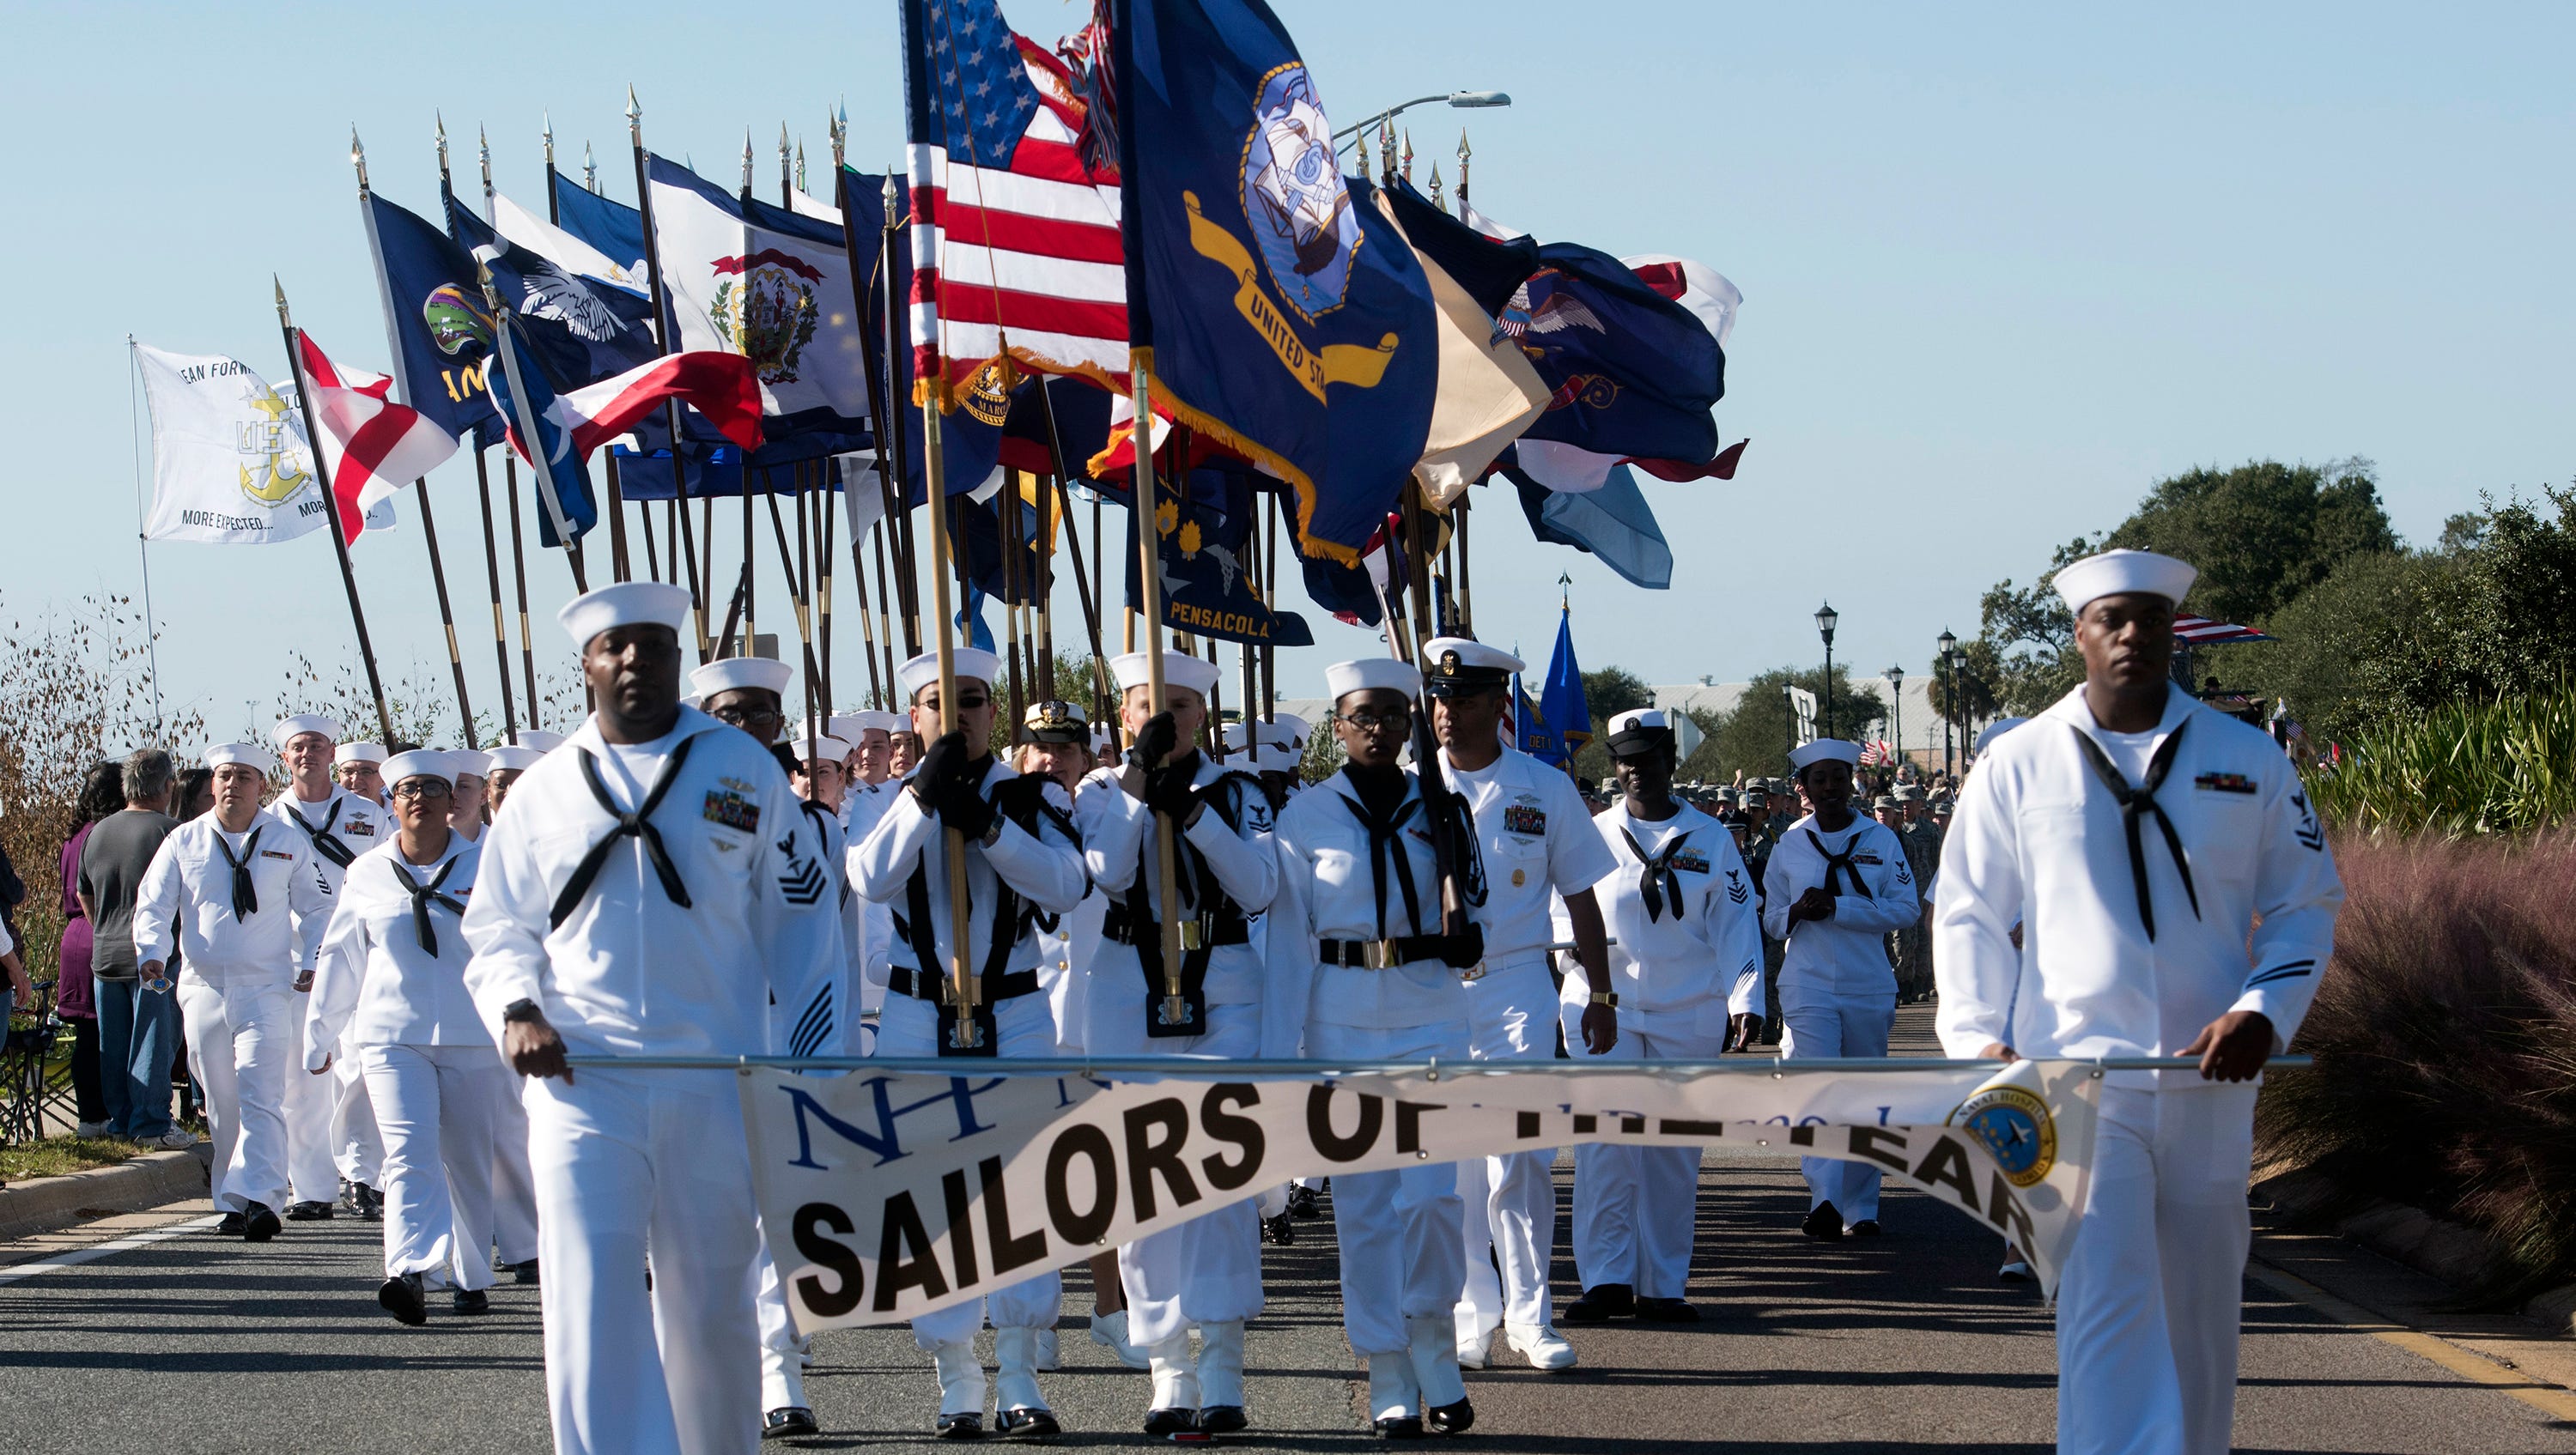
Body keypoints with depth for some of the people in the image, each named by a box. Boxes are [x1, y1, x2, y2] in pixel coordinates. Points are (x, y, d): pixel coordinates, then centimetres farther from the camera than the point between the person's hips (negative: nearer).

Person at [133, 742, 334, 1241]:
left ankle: (258, 1198, -24)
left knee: (261, 1096, -16)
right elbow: (153, 904, 5)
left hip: (268, 989, -2)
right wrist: (152, 953, -13)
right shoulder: (184, 842, 7)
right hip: (203, 989, 2)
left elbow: (317, 908, 13)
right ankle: (232, 1203, 14)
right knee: (221, 1102, 5)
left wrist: (311, 962, -1)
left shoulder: (288, 844, 6)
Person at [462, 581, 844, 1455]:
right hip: (582, 1082, 0)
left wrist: (813, 1070, 2)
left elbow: (801, 919, 8)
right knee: (589, 1305, -12)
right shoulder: (544, 790, 10)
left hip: (715, 1085, 0)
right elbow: (498, 928, 15)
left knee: (711, 1302, 9)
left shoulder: (741, 769, 7)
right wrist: (516, 1009, -6)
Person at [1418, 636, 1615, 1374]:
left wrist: (1601, 996, 8)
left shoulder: (1544, 789, 3)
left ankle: (1529, 1313, 3)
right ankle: (1469, 1317, 9)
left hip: (1517, 988, -1)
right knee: (1449, 1161, 2)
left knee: (1520, 1155, -7)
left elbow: (1580, 897, 9)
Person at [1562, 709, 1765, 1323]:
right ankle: (1606, 1278, -9)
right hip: (1604, 1009, 0)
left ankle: (1662, 1285, 9)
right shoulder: (1592, 835, 8)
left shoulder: (1709, 839, 8)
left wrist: (1745, 1003, -3)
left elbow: (1736, 924, 6)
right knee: (1603, 1142, -11)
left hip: (1688, 1016, 1)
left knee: (1674, 1152, 2)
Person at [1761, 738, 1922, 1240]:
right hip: (1807, 985, -1)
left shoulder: (1881, 839, 4)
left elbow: (1907, 908, -5)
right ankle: (1824, 1201, -27)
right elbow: (1771, 921, 13)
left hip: (1869, 986, 1)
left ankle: (1861, 1207, 17)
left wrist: (1836, 907, -14)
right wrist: (1797, 912, -10)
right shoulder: (1788, 846, 8)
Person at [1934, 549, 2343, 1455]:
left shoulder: (2246, 760, 7)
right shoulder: (2017, 765, 4)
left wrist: (2263, 1012, -6)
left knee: (2198, 1310, 10)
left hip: (2208, 1082, 3)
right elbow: (1967, 913, 8)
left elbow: (2308, 903, 11)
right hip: (2076, 1068, -3)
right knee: (2109, 1303, -16)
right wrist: (1978, 1037, -5)